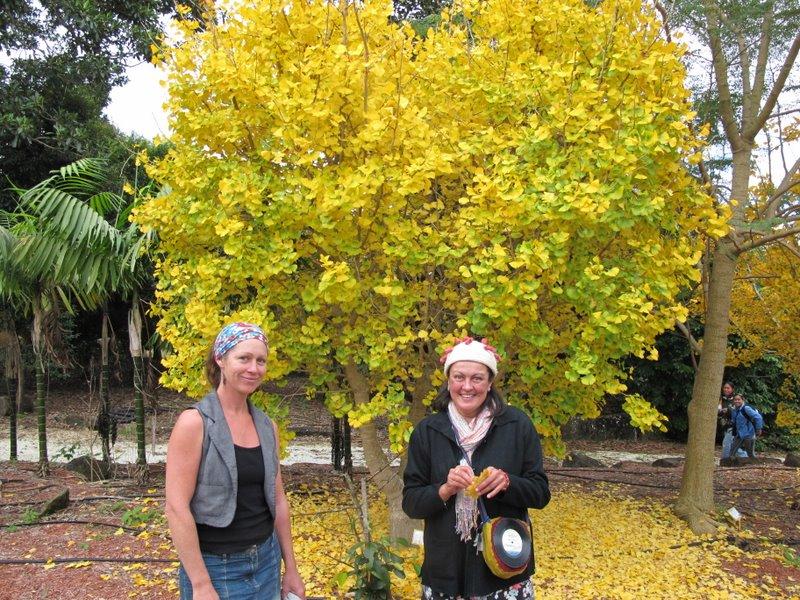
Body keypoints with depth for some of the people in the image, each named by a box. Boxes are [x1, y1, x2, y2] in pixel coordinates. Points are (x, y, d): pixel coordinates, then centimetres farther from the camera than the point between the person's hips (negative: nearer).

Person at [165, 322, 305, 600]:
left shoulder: (267, 427, 3)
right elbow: (176, 507, -17)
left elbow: (277, 499, 10)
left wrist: (291, 569, 12)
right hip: (214, 567, -5)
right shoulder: (194, 422, -15)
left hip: (266, 562, 6)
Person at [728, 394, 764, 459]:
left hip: (748, 435, -7)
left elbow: (758, 417, -19)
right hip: (739, 435, 7)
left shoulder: (746, 408, -17)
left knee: (750, 453, 5)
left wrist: (758, 429, -14)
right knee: (732, 452, 2)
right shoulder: (734, 411, 6)